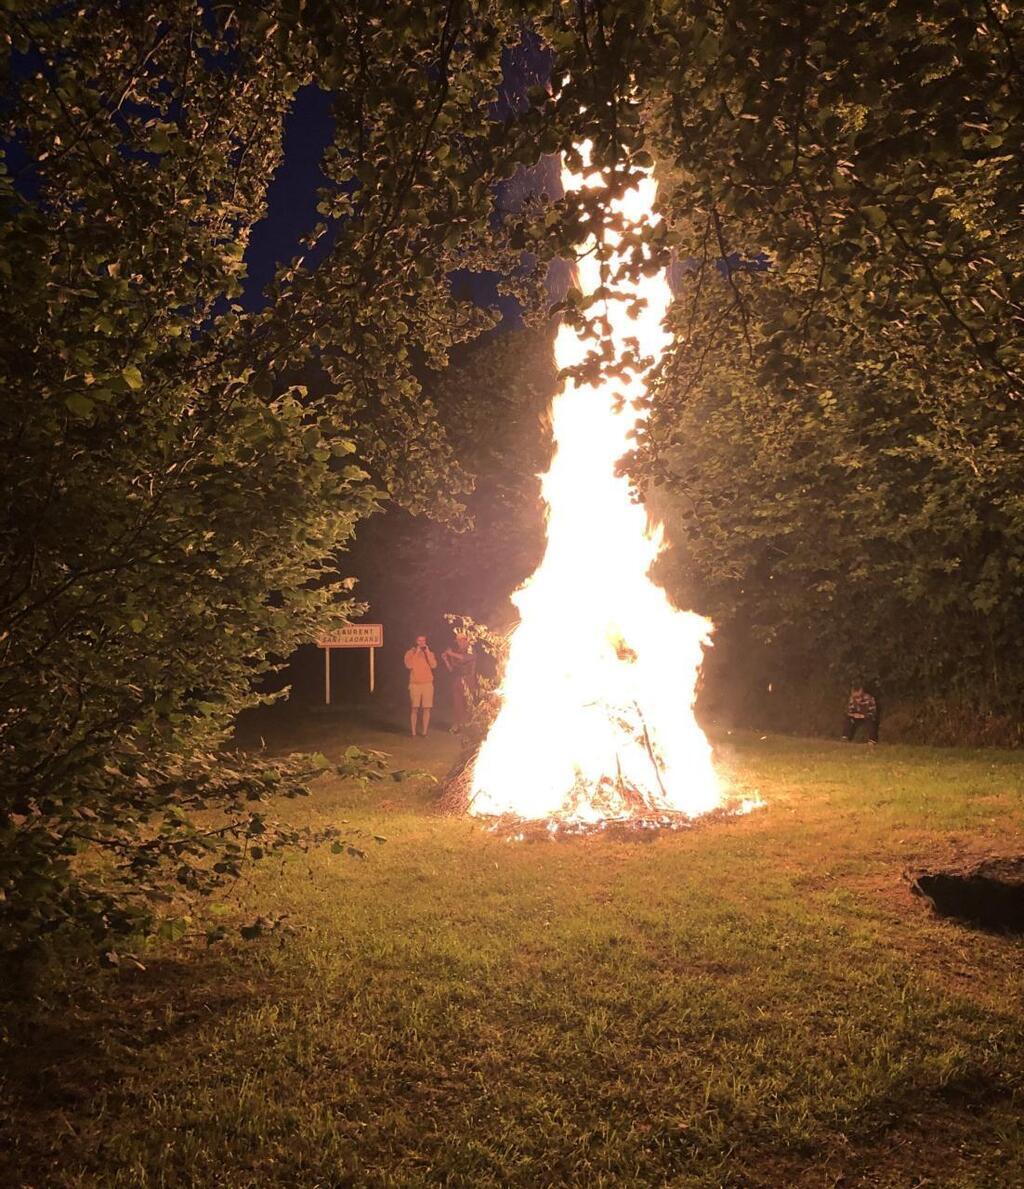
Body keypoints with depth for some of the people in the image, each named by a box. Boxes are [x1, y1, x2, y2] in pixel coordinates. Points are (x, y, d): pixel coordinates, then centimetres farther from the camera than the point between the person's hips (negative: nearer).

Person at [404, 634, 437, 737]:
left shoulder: (429, 653, 12)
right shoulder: (410, 653, 6)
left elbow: (434, 665, -4)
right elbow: (409, 665, -11)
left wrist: (427, 652, -6)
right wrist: (416, 653, -9)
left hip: (428, 684, 2)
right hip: (414, 684, -2)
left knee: (426, 709, -2)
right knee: (414, 708, -5)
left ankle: (424, 731, 4)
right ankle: (413, 732, -2)